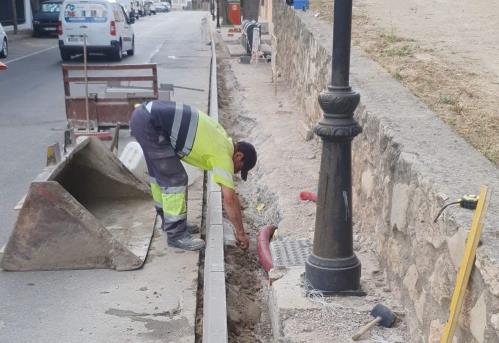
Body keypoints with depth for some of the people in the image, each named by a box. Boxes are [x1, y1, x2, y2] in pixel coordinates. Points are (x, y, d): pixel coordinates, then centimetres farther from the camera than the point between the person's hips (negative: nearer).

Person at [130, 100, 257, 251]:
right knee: (174, 179, -6)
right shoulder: (223, 153, -8)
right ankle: (176, 234, 3)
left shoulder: (222, 139, 17)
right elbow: (229, 198, -10)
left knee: (159, 174, 20)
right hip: (149, 123, -10)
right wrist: (240, 233, -1)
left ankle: (170, 222, 34)